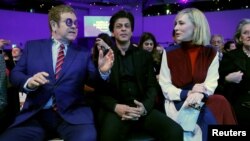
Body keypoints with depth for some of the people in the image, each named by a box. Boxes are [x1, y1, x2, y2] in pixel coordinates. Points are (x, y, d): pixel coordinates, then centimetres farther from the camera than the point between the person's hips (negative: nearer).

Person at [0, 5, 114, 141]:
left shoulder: (84, 53, 12)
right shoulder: (32, 46, 13)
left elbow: (95, 79, 7)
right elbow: (15, 73, 10)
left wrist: (102, 71, -16)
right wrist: (28, 82, -12)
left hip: (72, 114, -1)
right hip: (35, 114, 1)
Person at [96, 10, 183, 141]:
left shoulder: (145, 55, 14)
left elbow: (152, 86, 7)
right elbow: (99, 90, 3)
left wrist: (145, 107, -14)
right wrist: (116, 107, -16)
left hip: (142, 108, 3)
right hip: (115, 110, -3)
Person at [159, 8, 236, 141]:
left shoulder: (211, 54, 4)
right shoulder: (169, 53, -1)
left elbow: (211, 85, -4)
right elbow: (165, 87, -4)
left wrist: (200, 94, -27)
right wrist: (187, 94, -21)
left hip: (202, 102, 3)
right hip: (177, 103, -2)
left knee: (219, 102, -29)